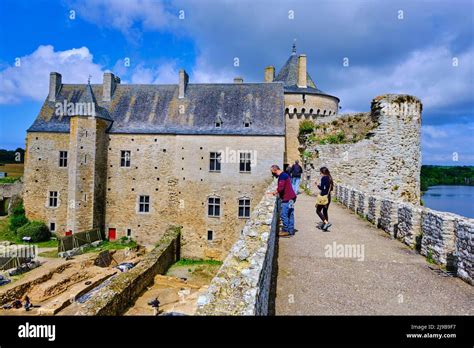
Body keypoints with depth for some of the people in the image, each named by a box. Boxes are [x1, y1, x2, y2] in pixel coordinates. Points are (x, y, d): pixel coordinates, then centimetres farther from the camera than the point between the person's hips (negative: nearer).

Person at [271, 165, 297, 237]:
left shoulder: (282, 176, -15)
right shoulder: (285, 175, 17)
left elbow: (281, 188, -25)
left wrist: (276, 192, -7)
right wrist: (278, 191, 13)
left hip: (287, 199, -10)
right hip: (291, 197, 10)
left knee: (283, 214, -4)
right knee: (290, 215, 11)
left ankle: (285, 231, 3)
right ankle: (291, 231, 16)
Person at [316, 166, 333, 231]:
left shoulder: (323, 178, -14)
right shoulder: (329, 178, 9)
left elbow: (322, 188, -19)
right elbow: (331, 188, 14)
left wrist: (317, 185, -3)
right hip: (328, 197, 8)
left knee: (318, 210, 1)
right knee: (325, 211, 14)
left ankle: (326, 223, -12)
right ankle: (324, 226, 18)